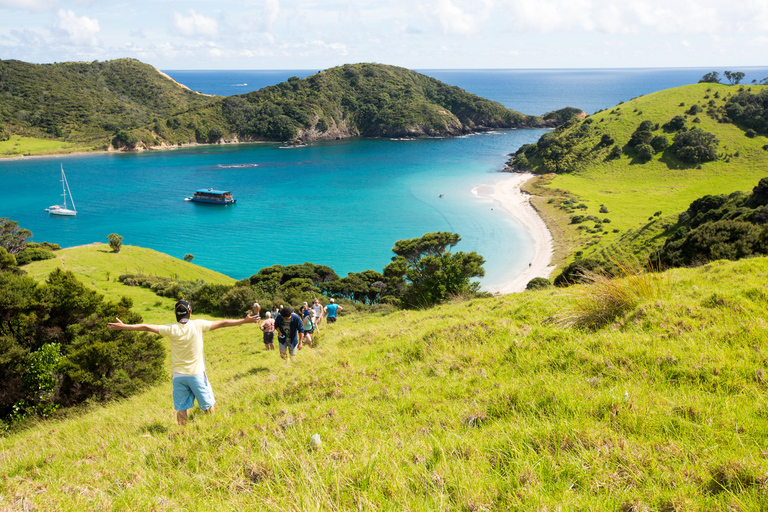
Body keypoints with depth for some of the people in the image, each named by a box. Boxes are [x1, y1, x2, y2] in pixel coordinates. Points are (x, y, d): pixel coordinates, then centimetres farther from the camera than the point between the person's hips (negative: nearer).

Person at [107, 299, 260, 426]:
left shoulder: (171, 329, -8)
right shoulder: (198, 325, -10)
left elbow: (146, 327, -4)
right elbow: (222, 323, -6)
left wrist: (123, 326, 5)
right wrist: (245, 321, 1)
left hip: (179, 375, 1)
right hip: (196, 374, -1)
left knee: (181, 409, 10)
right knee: (208, 406, 12)